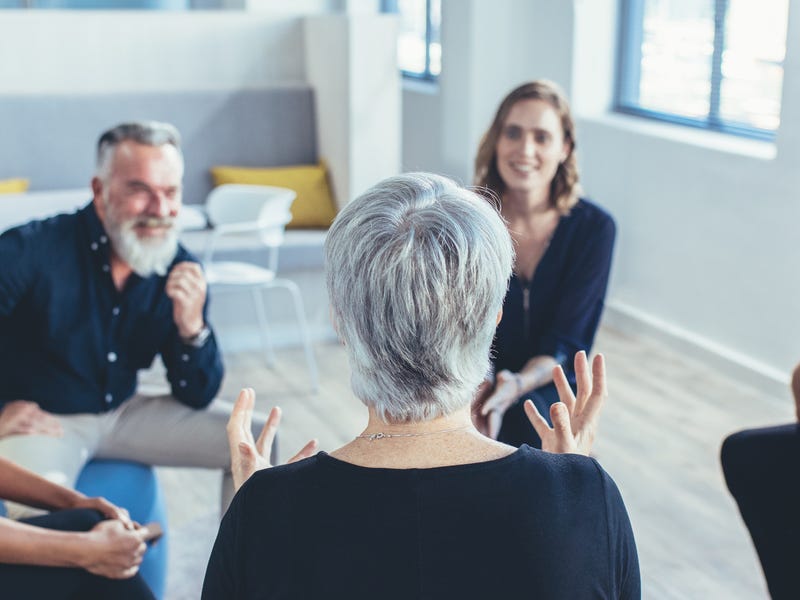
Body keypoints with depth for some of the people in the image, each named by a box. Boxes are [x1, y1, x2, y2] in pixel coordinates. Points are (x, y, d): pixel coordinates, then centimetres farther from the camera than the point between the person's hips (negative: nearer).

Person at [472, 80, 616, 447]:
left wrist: (518, 385, -31)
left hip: (552, 390, 0)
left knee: (525, 413, -33)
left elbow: (565, 343, -9)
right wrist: (480, 389, -35)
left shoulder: (594, 229, -7)